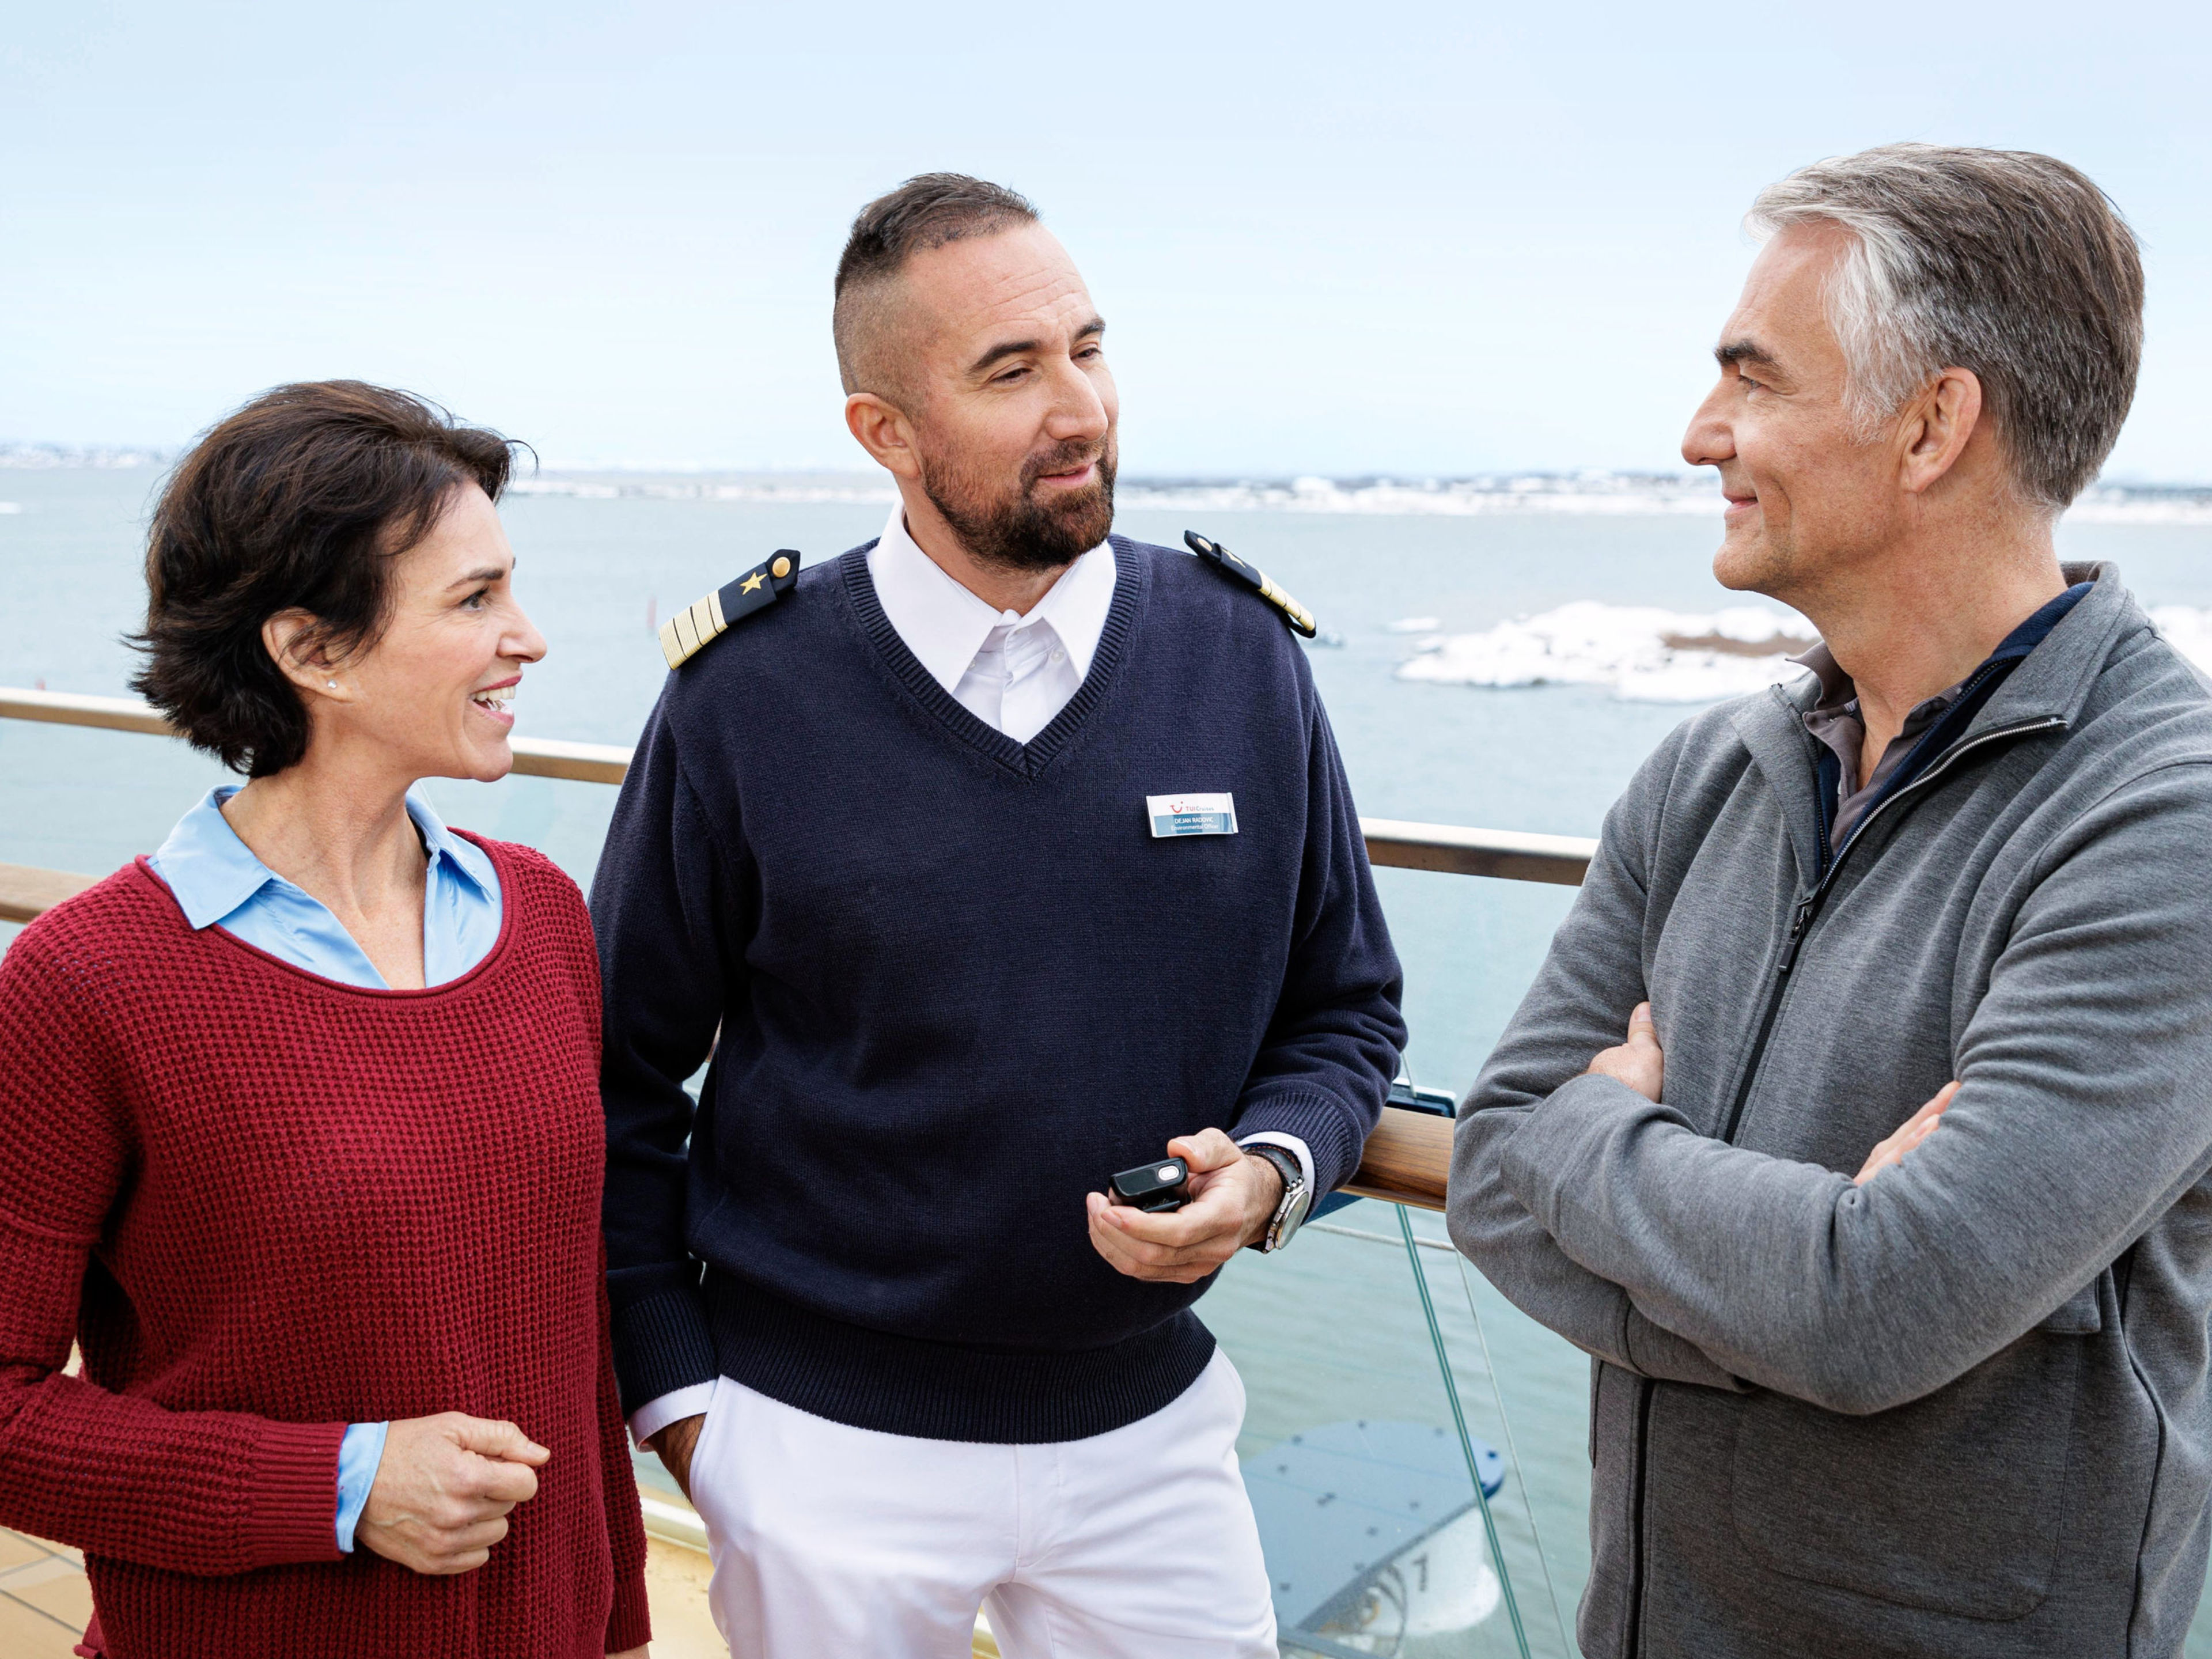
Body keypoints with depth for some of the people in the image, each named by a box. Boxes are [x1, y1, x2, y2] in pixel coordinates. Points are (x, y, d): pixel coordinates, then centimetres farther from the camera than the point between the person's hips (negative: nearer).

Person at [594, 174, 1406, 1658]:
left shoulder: (1244, 660, -4)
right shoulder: (746, 697, -10)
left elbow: (1346, 1009, 6)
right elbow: (628, 1073, -1)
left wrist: (1270, 1171, -13)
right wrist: (675, 1392, -2)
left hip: (1146, 1425, 2)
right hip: (825, 1449, -2)